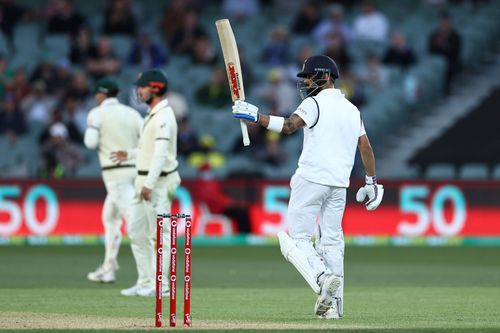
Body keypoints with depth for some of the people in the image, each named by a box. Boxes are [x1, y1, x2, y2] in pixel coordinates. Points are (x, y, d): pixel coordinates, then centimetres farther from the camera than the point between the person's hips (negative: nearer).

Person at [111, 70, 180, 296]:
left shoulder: (163, 116, -16)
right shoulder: (152, 114, 16)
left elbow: (161, 153, -24)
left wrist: (149, 184, -28)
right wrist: (130, 154, 27)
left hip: (159, 182, -11)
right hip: (146, 180, 11)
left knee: (159, 233, -6)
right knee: (136, 231, 12)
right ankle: (145, 281, 16)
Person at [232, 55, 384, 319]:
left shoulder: (315, 103, -5)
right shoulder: (352, 109, 17)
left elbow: (288, 126, -20)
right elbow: (366, 147, 16)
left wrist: (256, 116, -20)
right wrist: (371, 182, 21)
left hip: (311, 179, -7)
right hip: (339, 184, 7)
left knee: (297, 238, -4)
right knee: (332, 242, 8)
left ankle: (322, 279, -26)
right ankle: (333, 304, 2)